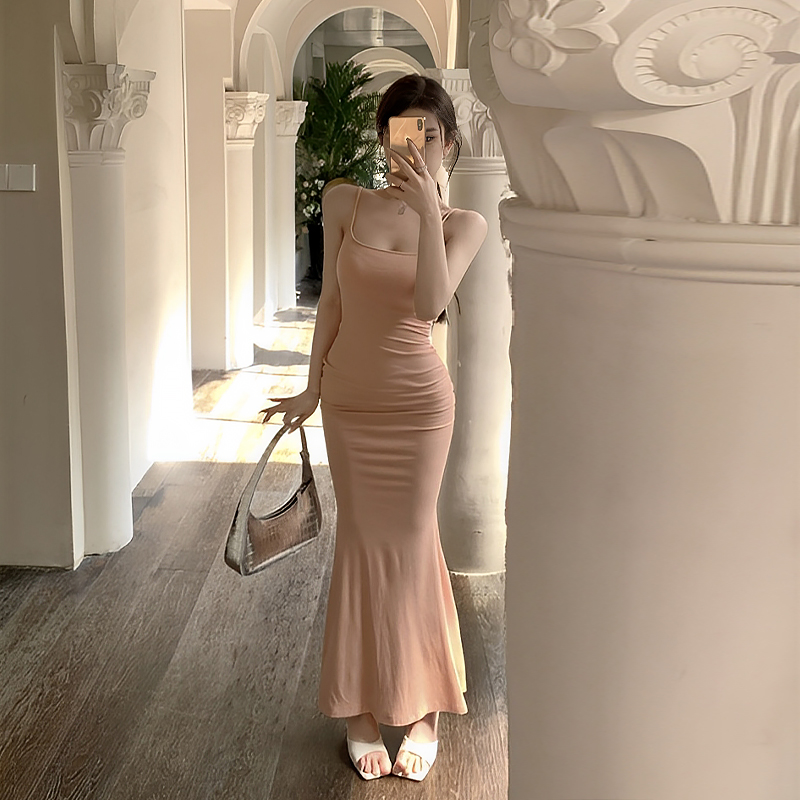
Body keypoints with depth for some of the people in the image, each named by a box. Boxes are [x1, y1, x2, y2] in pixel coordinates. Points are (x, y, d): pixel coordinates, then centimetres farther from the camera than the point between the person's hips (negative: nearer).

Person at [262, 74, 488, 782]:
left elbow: (429, 303, -22)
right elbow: (333, 301, 6)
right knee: (363, 545, 9)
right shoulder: (345, 204, 0)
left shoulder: (464, 224, -5)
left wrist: (428, 212, -25)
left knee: (406, 548, 4)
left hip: (418, 403, -2)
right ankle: (364, 711, 22)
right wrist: (312, 388, 9)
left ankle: (422, 710, 22)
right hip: (349, 399, 2)